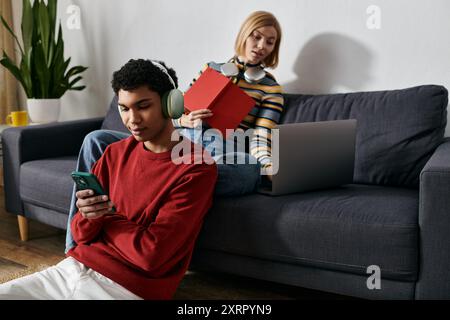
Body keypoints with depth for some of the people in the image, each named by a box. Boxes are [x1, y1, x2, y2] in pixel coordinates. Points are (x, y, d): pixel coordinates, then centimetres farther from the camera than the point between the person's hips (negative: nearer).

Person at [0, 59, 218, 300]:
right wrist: (87, 216, -15)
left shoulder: (196, 168, -13)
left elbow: (151, 254, -18)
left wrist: (105, 217, -2)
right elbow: (82, 235, 9)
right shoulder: (115, 153, 7)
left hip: (129, 287, -6)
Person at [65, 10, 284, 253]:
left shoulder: (271, 88, 11)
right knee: (96, 140, -13)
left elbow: (261, 140, 0)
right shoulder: (211, 69, 22)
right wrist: (184, 120, -4)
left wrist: (272, 169, -22)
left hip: (222, 157, -4)